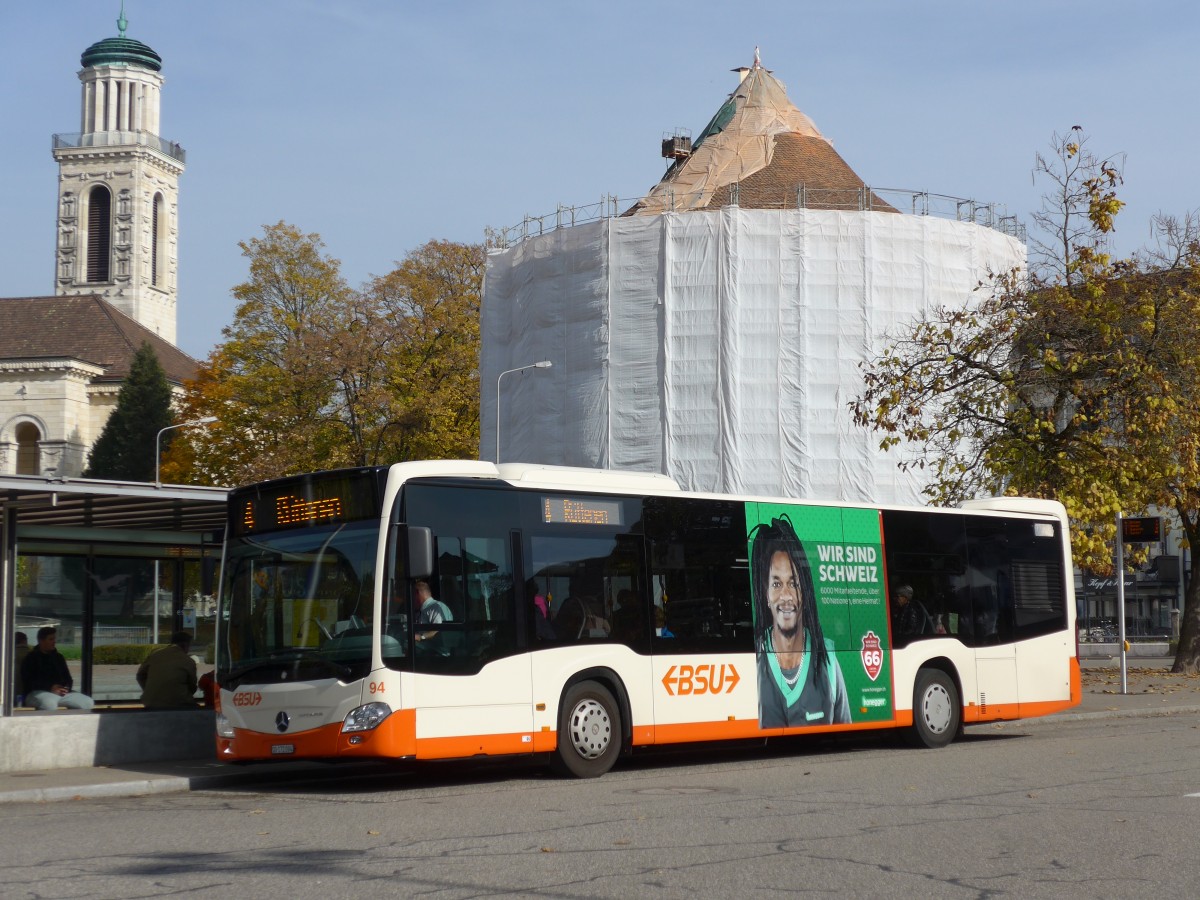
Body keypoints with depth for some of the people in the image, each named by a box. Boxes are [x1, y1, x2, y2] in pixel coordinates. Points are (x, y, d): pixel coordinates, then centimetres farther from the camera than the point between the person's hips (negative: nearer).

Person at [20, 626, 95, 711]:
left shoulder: (59, 657, 23)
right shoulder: (31, 658, 4)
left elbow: (68, 679, 24)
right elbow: (28, 682, -7)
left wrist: (67, 688, -2)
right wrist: (50, 688, -19)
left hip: (63, 693, 6)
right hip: (39, 693, -6)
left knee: (88, 702, -16)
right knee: (49, 703, -42)